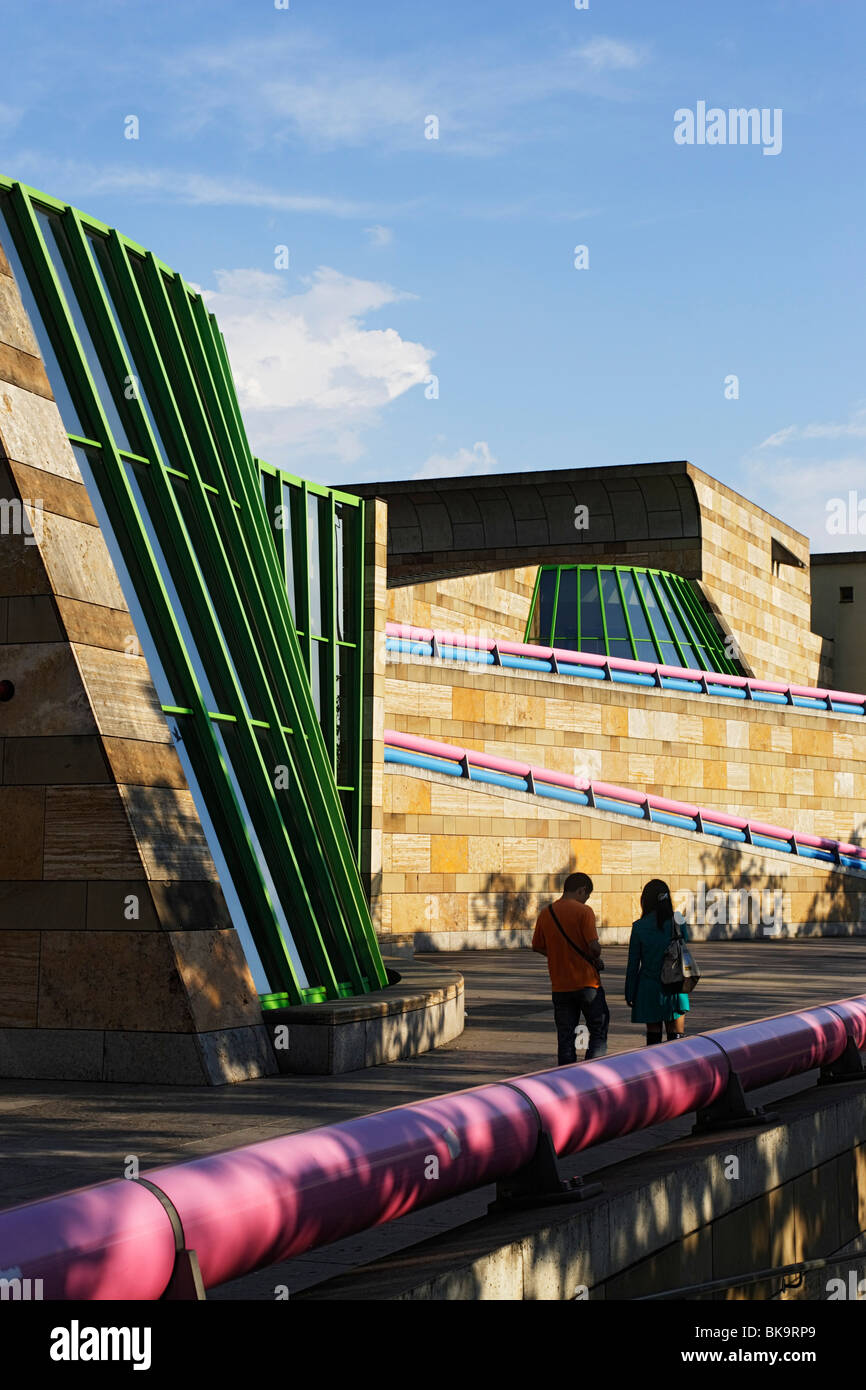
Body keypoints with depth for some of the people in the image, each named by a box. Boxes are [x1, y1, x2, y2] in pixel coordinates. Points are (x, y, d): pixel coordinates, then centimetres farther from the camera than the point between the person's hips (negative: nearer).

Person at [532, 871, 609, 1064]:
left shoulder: (546, 913, 5)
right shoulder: (583, 911, -11)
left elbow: (537, 947, 12)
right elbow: (594, 946, -19)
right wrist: (596, 958, 2)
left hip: (559, 986, 4)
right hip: (587, 983, -4)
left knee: (565, 1037, 10)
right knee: (598, 1033, 8)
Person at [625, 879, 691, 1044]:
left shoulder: (639, 927, -6)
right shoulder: (678, 922, -4)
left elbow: (633, 964, -2)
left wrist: (629, 994, 5)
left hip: (649, 989, -1)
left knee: (653, 1036, 7)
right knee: (676, 1037, 3)